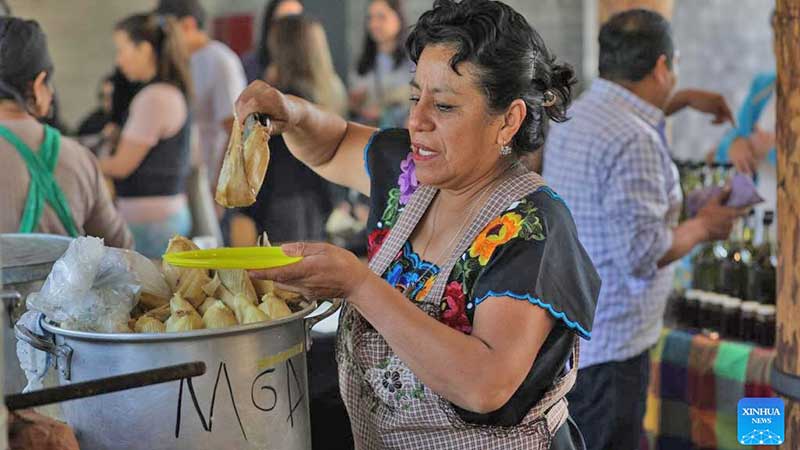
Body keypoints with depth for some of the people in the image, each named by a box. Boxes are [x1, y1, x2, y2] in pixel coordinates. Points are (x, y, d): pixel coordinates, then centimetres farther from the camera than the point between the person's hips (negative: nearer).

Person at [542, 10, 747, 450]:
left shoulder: (576, 113, 7)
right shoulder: (634, 144, -23)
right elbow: (643, 254, -26)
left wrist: (684, 99, 32)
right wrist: (703, 227, -9)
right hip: (606, 347, -9)